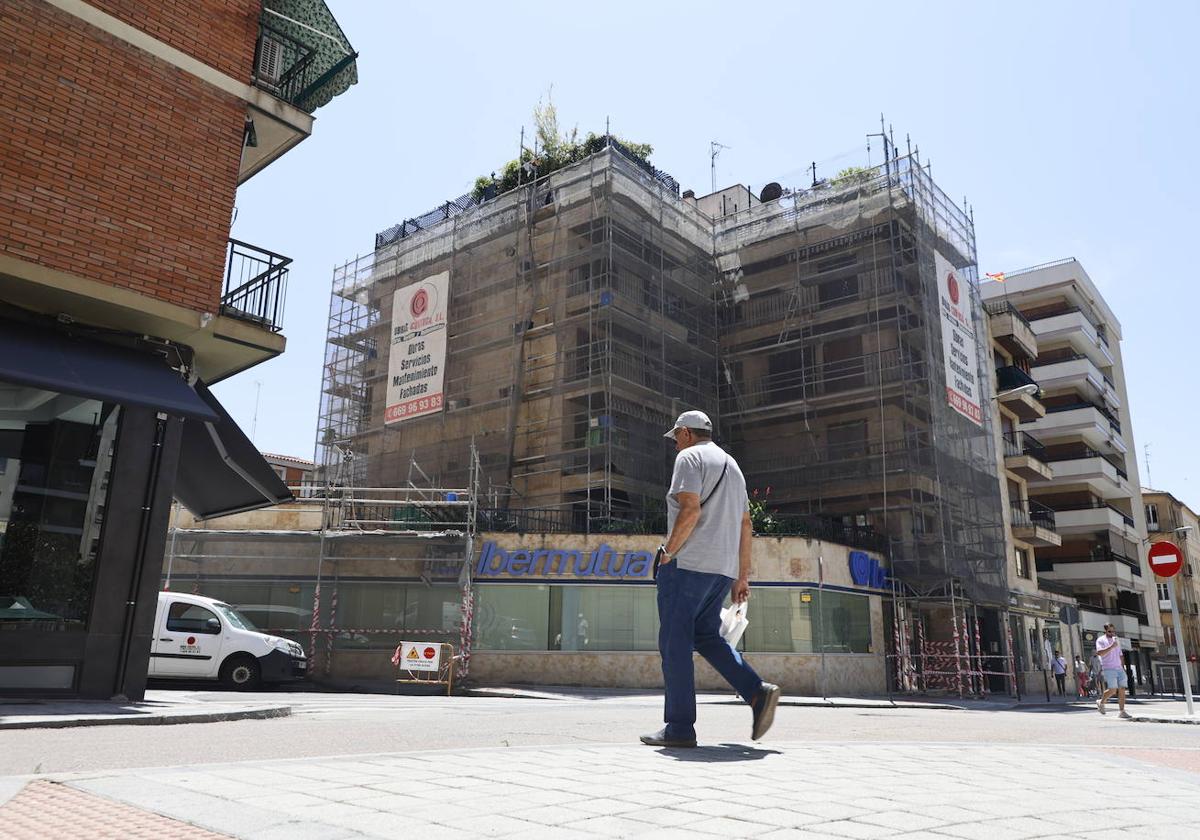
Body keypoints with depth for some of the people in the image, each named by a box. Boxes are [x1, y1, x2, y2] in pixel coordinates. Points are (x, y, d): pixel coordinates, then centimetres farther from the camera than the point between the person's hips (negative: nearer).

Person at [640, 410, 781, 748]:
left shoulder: (689, 457, -2)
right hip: (722, 568, 8)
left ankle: (679, 727, -1)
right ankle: (757, 692, -1)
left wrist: (667, 552, -8)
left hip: (688, 563, -8)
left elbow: (690, 510, -18)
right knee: (707, 636, 14)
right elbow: (744, 523, 19)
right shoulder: (731, 465, 22)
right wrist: (742, 576, 19)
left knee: (675, 642, -3)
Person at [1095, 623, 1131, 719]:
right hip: (1109, 669, -6)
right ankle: (1101, 702, 11)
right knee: (1112, 690, -12)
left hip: (1119, 668, 6)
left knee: (1122, 689, -3)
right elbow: (1100, 653, -19)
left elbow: (1120, 655, 25)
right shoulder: (1100, 640, -3)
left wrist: (1123, 667, 19)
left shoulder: (1116, 640, 19)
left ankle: (1122, 711, 0)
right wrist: (1111, 647, -24)